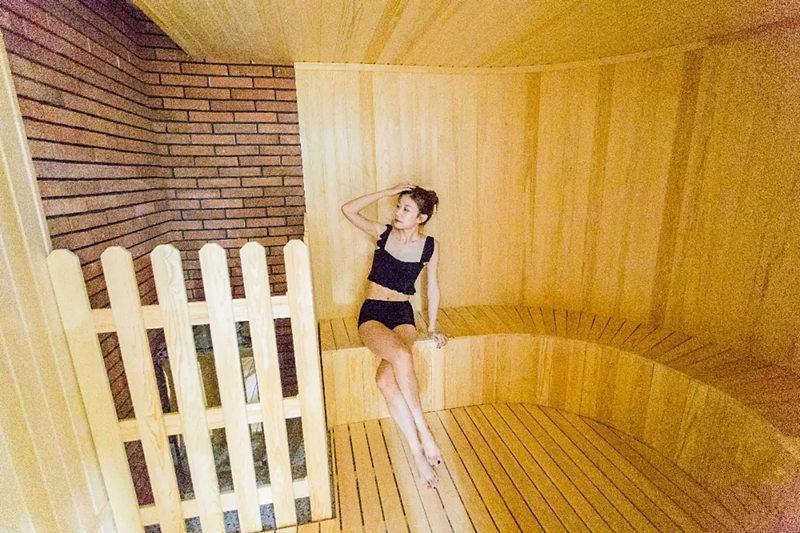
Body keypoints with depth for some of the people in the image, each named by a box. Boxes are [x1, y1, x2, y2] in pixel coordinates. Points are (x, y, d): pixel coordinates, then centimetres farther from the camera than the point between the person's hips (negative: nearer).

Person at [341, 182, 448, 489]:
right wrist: (388, 191, -7)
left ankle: (417, 451, -13)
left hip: (402, 314, 0)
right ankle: (423, 435, -20)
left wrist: (432, 327, 8)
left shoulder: (429, 247, 0)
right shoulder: (382, 233, 1)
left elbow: (432, 287, 9)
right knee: (401, 356, -33)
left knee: (386, 379, -28)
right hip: (372, 313, 0)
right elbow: (348, 210, -7)